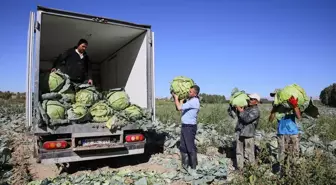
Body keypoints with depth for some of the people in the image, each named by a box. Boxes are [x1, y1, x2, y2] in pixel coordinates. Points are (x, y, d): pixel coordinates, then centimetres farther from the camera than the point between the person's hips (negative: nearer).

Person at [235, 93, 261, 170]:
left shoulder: (256, 111, -10)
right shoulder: (246, 107, 13)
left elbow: (247, 119, -22)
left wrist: (241, 111, -13)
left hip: (248, 134, -7)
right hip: (239, 132, 7)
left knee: (248, 152, 0)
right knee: (239, 152, 11)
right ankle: (239, 168, 20)